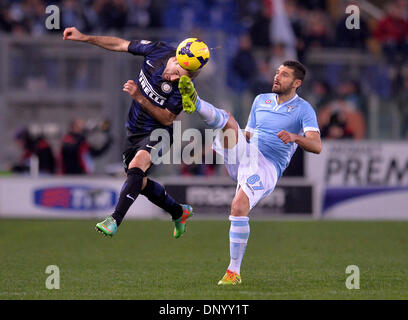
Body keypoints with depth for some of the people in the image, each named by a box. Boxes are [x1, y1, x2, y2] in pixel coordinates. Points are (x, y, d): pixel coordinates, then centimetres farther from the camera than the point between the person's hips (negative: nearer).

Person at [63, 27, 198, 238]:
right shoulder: (158, 50, -14)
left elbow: (167, 119, -20)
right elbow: (121, 45, 0)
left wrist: (139, 98, -29)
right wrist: (84, 38, -2)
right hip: (135, 131, 6)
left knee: (137, 166, -33)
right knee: (139, 183, 16)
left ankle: (115, 220, -36)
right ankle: (179, 212, 38)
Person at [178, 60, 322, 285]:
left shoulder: (303, 110, 3)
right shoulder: (261, 100, 20)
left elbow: (317, 146, -10)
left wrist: (295, 137, -29)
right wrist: (232, 156, 10)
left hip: (266, 168, -5)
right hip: (244, 155, 5)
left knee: (239, 207, -26)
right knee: (228, 119, -18)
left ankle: (234, 272, -15)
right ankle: (194, 103, -50)